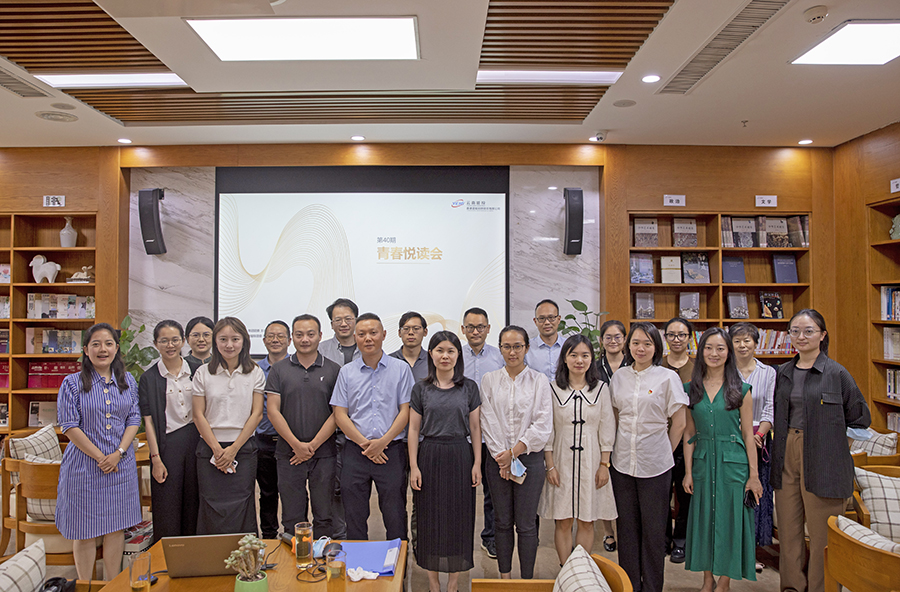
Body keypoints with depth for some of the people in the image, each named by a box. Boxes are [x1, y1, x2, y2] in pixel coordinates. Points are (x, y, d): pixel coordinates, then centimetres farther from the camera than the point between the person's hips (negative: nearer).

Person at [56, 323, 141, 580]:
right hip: (85, 465, -3)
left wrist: (118, 453, -9)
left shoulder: (128, 381, 5)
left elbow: (134, 419, 4)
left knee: (116, 526, 10)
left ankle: (112, 583, 24)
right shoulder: (72, 383, -4)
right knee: (85, 529, 5)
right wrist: (99, 456, -11)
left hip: (121, 464, 3)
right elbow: (69, 426, -8)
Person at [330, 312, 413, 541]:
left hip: (391, 450, -1)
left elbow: (405, 411, -1)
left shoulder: (400, 369, 2)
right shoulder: (347, 372, 6)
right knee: (354, 518, 9)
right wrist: (364, 443, -8)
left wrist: (383, 441, -11)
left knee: (395, 518, 4)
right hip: (355, 452, 2)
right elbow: (340, 413, 3)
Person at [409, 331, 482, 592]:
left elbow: (475, 428, 4)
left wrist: (477, 463, -2)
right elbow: (414, 429, 2)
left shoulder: (469, 387, 3)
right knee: (430, 518, 6)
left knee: (459, 517, 6)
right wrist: (413, 466, -4)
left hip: (460, 457, 0)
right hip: (430, 456, 0)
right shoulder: (421, 388, 2)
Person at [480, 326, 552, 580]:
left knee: (526, 524, 4)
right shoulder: (489, 380, 4)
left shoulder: (539, 381, 0)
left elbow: (543, 425, -6)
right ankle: (504, 577, 24)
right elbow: (488, 422, -1)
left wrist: (514, 452, -11)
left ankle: (527, 580, 17)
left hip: (530, 458, -1)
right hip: (498, 459, 2)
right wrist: (502, 457, -9)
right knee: (502, 521, 10)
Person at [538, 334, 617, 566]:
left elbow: (607, 429, 3)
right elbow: (547, 430, 0)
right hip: (562, 461, -1)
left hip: (591, 460, 1)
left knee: (587, 521, 7)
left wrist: (604, 464, -1)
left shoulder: (601, 389, 2)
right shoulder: (553, 389, -1)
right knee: (563, 521, 4)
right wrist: (550, 465, -4)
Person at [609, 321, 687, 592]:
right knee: (626, 526, 11)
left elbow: (679, 423, -1)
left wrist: (663, 452, 2)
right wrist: (622, 445, 9)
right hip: (622, 462, 3)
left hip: (655, 465, -3)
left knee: (653, 528, 7)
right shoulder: (619, 376, 6)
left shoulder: (668, 377, -5)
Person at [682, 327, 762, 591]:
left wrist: (754, 475, -3)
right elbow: (689, 433, 4)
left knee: (729, 519, 5)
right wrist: (688, 471, 2)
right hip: (702, 461, 2)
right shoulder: (691, 389, 2)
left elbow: (748, 434, -1)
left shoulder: (740, 389, -3)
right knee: (703, 518, 9)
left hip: (733, 463, -2)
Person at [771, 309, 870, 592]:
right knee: (787, 526, 11)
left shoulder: (836, 373, -4)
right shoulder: (782, 373, 9)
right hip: (787, 457, 5)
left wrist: (825, 433, 2)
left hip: (821, 460, -4)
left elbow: (860, 417, 3)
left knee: (821, 530, 2)